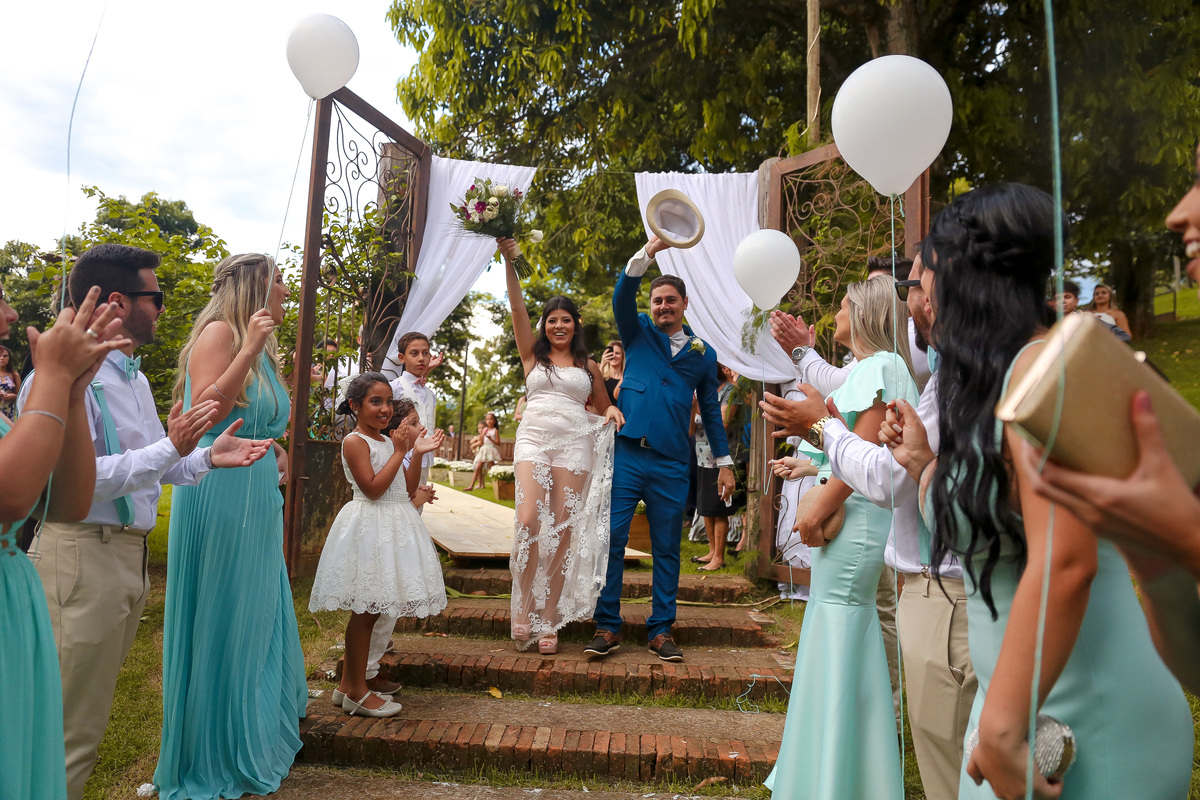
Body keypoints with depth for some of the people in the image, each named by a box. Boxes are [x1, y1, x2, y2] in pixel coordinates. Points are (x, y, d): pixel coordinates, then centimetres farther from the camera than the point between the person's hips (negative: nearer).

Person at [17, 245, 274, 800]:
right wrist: (170, 448, -25)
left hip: (131, 553, 9)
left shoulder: (133, 376, 15)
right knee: (75, 726, 2)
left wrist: (208, 457, 1)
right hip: (85, 553, -9)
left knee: (94, 704, 21)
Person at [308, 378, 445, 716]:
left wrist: (417, 453, 6)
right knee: (366, 609, -2)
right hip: (369, 527, -8)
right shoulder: (355, 441, -10)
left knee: (370, 610, 12)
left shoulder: (387, 441, 14)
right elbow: (373, 488, -19)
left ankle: (349, 684, 23)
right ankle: (356, 692, 10)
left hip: (392, 528, 8)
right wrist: (399, 452, -15)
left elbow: (405, 487, 17)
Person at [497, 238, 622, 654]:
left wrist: (613, 411, -1)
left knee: (564, 530, -3)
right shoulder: (533, 354, 15)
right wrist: (510, 261, -3)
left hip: (575, 444, 1)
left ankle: (550, 620, 4)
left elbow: (603, 406, 24)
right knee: (529, 521, -18)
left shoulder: (588, 366, 18)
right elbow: (517, 308, 6)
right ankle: (524, 610, -4)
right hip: (534, 439, -1)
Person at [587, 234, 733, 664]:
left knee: (667, 549, 7)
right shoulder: (638, 334, 9)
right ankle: (607, 626, 9)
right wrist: (649, 251, -23)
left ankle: (661, 630, 19)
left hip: (671, 464, 1)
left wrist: (724, 462, 15)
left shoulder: (702, 353, 13)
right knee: (610, 539, -3)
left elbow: (711, 410, 17)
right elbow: (622, 298, -10)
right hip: (626, 453, -1)